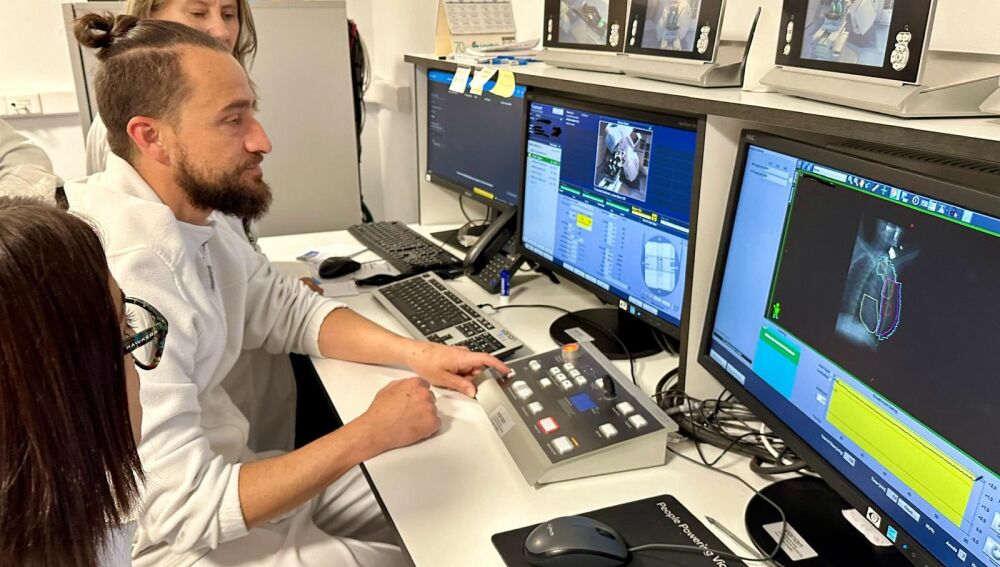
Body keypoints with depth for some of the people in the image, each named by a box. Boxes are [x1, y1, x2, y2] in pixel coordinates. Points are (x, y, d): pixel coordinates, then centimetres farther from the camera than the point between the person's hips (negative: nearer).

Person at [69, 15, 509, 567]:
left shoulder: (194, 214, -4)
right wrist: (369, 434, -23)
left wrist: (414, 352, -8)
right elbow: (181, 513, -29)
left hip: (215, 473, 8)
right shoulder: (122, 285, -32)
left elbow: (288, 309, 7)